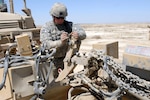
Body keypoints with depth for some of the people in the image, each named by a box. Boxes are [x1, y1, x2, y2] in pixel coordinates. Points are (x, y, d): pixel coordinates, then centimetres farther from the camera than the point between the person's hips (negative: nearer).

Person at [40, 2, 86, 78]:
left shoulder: (69, 25, 4)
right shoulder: (46, 27, -4)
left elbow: (83, 34, -7)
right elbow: (46, 44, -18)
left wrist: (78, 35, -32)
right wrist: (60, 42, -36)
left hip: (68, 57, 4)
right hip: (54, 59, -4)